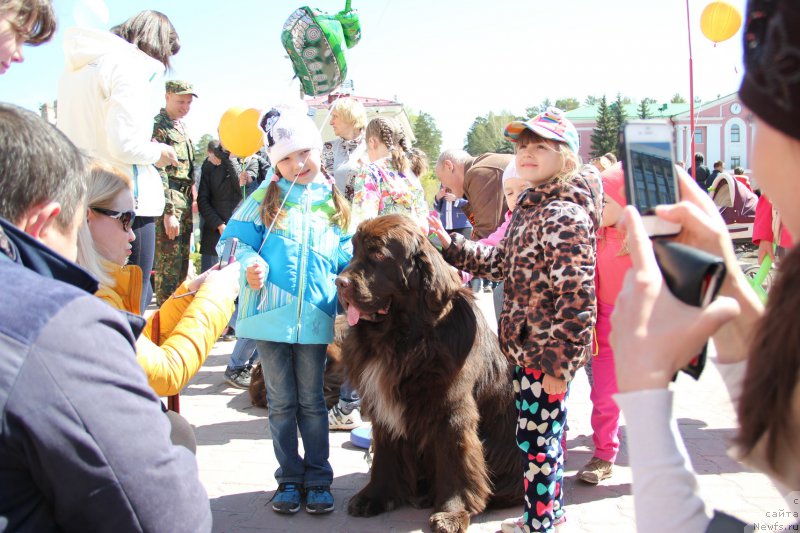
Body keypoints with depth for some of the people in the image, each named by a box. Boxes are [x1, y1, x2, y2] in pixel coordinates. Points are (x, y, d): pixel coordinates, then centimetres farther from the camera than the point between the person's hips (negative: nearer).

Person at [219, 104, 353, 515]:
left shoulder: (334, 202, 9)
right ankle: (289, 479, 23)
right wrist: (250, 264, -19)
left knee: (311, 400, 9)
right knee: (281, 402, 10)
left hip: (314, 317, 0)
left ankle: (318, 479, 20)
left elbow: (346, 255, 13)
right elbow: (236, 240, 0)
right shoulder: (265, 198, 4)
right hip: (270, 314, 0)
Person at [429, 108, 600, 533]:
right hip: (528, 349, 10)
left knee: (537, 439, 2)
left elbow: (577, 297, -23)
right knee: (543, 434, 21)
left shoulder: (564, 216, -19)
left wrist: (560, 362, -23)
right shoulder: (529, 208, 12)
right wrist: (452, 247, 15)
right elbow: (503, 262, 22)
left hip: (546, 355, -10)